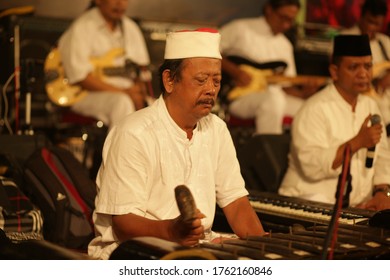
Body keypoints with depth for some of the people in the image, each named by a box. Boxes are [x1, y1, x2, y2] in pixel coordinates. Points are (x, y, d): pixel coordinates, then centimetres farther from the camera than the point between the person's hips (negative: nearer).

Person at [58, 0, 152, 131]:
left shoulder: (131, 28, 16)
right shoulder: (81, 28, -6)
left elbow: (142, 68, 16)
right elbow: (79, 76, -13)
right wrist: (122, 91, -17)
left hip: (127, 92, 6)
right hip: (87, 95, -6)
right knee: (121, 102, -35)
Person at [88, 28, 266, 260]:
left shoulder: (217, 129, 9)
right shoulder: (133, 134, -14)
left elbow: (235, 201, 9)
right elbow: (123, 223, -17)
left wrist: (260, 243, -10)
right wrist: (170, 231, -37)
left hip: (197, 247, 6)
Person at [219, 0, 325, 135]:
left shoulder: (285, 45, 19)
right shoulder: (241, 29, 1)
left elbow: (287, 86, 18)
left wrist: (304, 93, -3)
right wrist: (234, 71, -16)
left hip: (273, 97, 6)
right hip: (237, 97, -6)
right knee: (273, 97, -36)